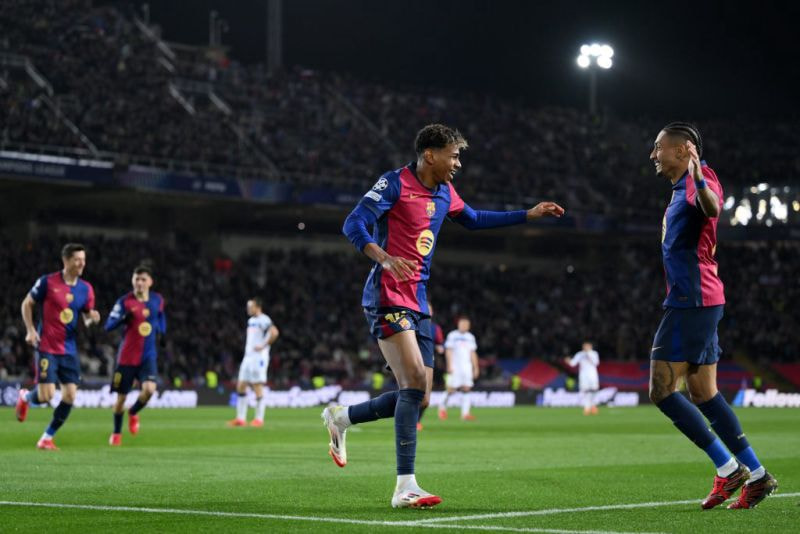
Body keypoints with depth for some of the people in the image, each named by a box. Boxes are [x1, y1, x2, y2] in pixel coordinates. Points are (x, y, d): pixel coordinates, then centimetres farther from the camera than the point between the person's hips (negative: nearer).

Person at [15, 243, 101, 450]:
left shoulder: (86, 289, 5)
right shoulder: (47, 282, -8)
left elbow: (87, 317, 14)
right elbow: (27, 304, 3)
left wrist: (92, 318, -11)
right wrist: (30, 330, -7)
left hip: (69, 349, 5)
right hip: (47, 347, -5)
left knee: (70, 396, -4)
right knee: (46, 395, -11)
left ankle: (47, 438, 12)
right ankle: (25, 397, 26)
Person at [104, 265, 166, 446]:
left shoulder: (157, 300, 4)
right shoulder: (124, 301, -7)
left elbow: (162, 324, 23)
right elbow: (109, 325, -11)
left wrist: (159, 326, 0)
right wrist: (124, 317, -28)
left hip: (148, 355, 2)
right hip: (127, 356, -2)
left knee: (149, 389, -21)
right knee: (121, 396, 5)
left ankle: (133, 413, 11)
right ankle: (116, 433, 28)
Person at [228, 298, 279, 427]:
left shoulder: (263, 320, -11)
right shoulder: (251, 320, 18)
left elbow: (274, 332, -26)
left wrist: (264, 346, -20)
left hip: (259, 357, -9)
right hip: (248, 357, 9)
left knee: (258, 387, -6)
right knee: (240, 386, 6)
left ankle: (259, 419, 1)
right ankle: (241, 419, 9)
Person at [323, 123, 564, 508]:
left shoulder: (444, 194, 15)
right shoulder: (395, 183, -9)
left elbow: (474, 220, 35)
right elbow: (353, 224, -18)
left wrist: (529, 214, 32)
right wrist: (385, 258, -35)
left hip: (418, 303, 8)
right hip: (388, 299, -8)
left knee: (417, 397, 5)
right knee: (416, 382, -19)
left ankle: (340, 418, 26)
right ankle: (405, 488, -19)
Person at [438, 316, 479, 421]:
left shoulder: (470, 337, 15)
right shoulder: (452, 336, 0)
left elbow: (473, 353, 17)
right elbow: (448, 351, -4)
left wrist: (476, 368, 12)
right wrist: (449, 365, -12)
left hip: (467, 367, 4)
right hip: (455, 367, -4)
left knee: (466, 389, -6)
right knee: (451, 389, -5)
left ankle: (465, 413, -10)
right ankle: (442, 405, 21)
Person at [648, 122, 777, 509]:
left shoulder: (699, 180, -11)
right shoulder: (681, 189, 19)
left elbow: (713, 207, -36)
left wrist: (698, 181, -55)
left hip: (691, 302, -10)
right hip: (697, 302, 10)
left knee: (662, 391, -10)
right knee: (704, 395, 10)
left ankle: (728, 469, -7)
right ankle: (756, 475, 11)